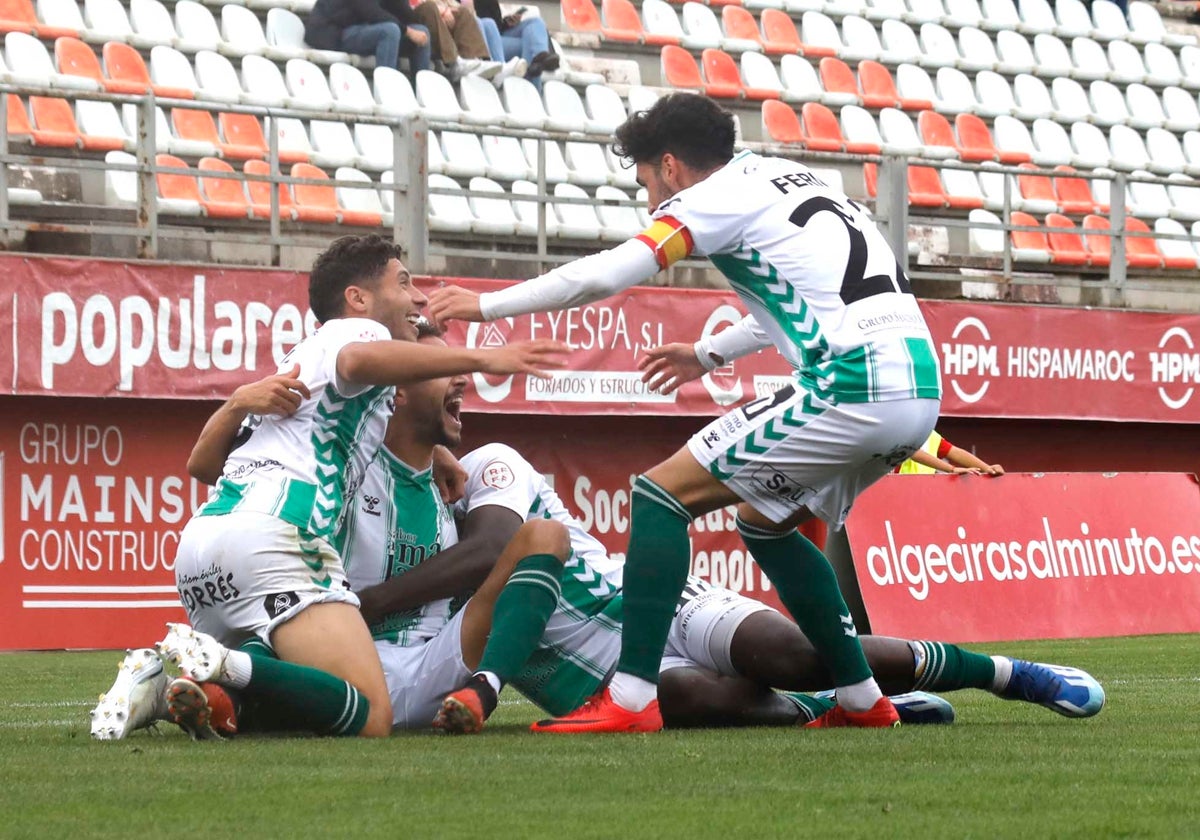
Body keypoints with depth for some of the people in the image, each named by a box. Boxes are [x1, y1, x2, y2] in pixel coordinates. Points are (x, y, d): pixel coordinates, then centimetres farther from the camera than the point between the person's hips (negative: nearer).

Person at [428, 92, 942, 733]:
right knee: (765, 522, 26)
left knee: (662, 492, -3)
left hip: (850, 389, -9)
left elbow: (601, 276, -7)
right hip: (919, 389, 9)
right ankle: (862, 700, 24)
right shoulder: (790, 179, 26)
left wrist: (485, 305, 3)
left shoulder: (718, 195, 2)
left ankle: (631, 698, -11)